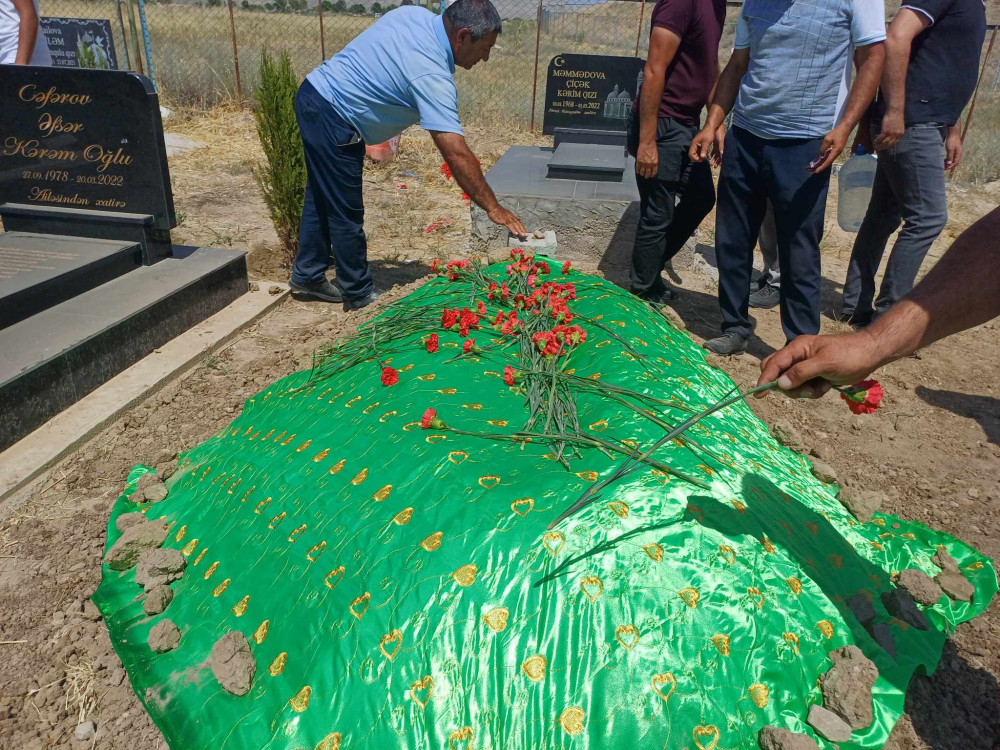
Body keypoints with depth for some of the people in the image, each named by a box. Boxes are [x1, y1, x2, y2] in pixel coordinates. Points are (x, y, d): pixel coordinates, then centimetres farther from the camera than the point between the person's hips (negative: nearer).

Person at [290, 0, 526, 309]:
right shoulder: (432, 76, -25)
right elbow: (456, 154, -30)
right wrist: (493, 208, -26)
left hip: (314, 95, 10)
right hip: (331, 119, -10)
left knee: (323, 198, 19)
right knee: (347, 214, 2)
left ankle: (307, 275, 32)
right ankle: (359, 294, 16)